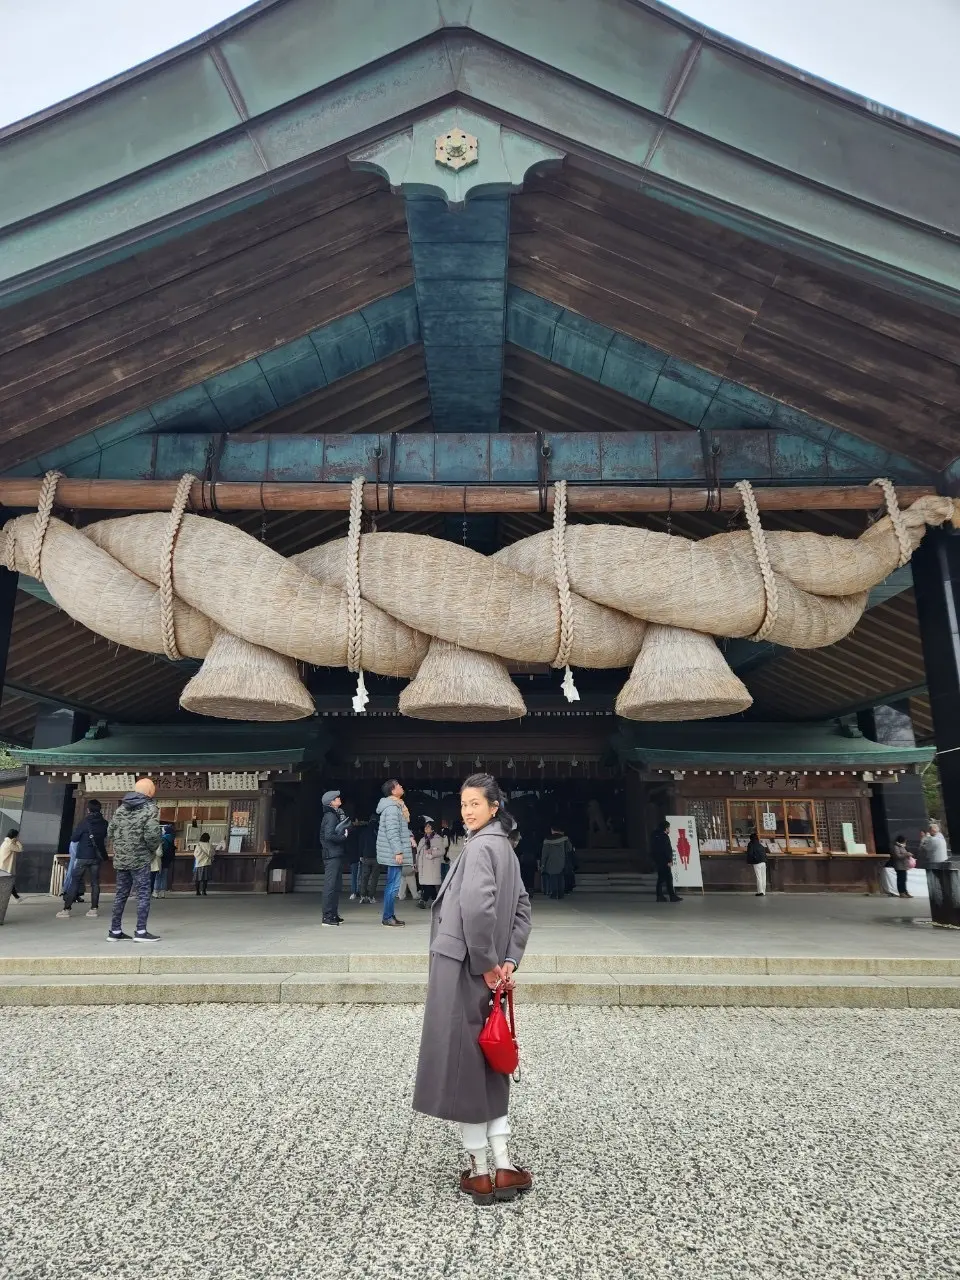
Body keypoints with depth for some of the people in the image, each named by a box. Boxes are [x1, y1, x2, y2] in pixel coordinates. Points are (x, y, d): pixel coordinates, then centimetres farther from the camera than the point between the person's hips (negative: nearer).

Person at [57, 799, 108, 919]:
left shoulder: (84, 823, -11)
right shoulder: (104, 823, 1)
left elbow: (73, 839, -3)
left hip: (83, 856, -3)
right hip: (97, 856, 4)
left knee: (75, 881, 2)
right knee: (95, 882, 7)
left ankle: (66, 909, 0)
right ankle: (94, 909, 4)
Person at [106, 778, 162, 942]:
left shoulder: (121, 807, 11)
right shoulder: (150, 809, -10)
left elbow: (110, 832, 10)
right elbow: (151, 835, -19)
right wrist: (153, 847, 0)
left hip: (120, 859, 7)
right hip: (140, 859, -6)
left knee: (121, 894, 15)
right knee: (143, 894, 0)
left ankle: (115, 931, 21)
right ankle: (141, 931, -1)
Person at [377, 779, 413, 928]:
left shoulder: (397, 805, 16)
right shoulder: (392, 807, -17)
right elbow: (392, 831, -22)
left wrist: (409, 836, 12)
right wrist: (398, 851, -24)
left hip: (394, 853, 11)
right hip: (394, 853, -11)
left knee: (391, 884, 13)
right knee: (394, 884, -7)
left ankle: (390, 915, 19)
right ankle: (387, 917, -2)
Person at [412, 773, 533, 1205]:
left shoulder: (480, 847, -17)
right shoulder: (503, 847, 11)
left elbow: (476, 906, -31)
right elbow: (522, 908, 12)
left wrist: (487, 963, -20)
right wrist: (508, 961, 5)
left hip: (462, 973, -9)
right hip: (483, 972, 9)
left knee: (461, 1064, 5)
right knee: (485, 1064, 17)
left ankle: (480, 1171, 18)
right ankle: (503, 1167, 22)